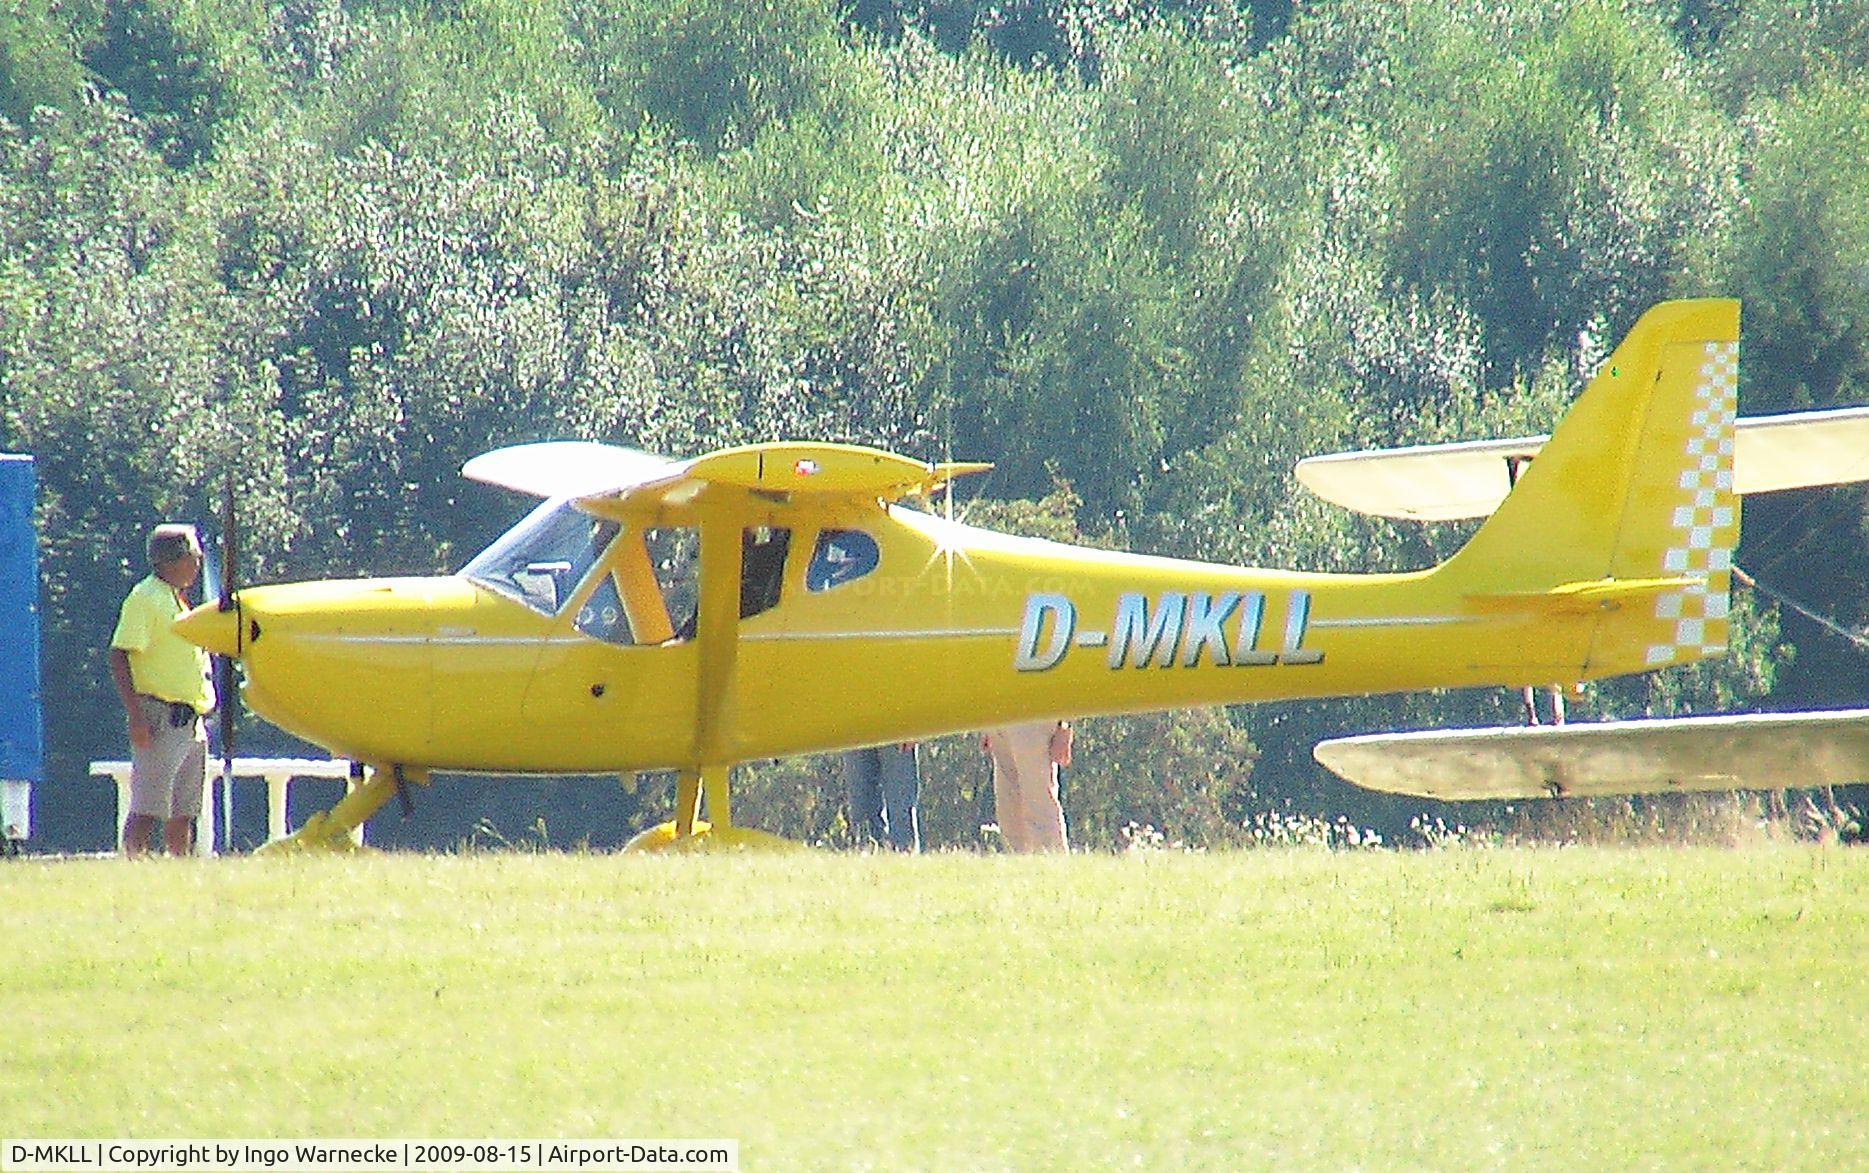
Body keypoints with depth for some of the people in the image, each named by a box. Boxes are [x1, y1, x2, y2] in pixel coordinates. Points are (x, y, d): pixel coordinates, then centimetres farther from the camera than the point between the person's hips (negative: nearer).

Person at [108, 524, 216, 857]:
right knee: (148, 810, -11)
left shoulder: (179, 600, 19)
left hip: (190, 722, 9)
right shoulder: (145, 599, -10)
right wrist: (136, 716, -24)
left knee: (183, 811, 10)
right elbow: (119, 658, -17)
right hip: (160, 715, -9)